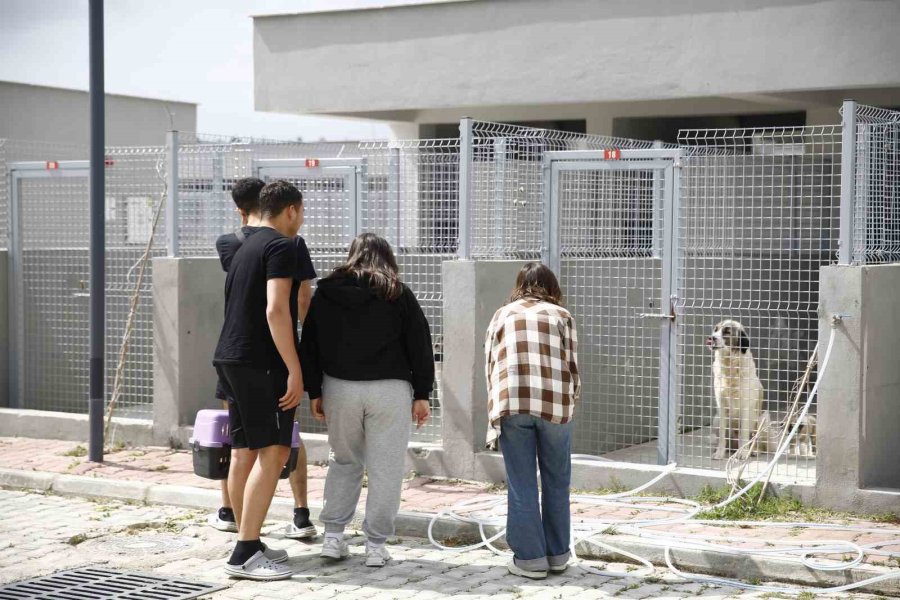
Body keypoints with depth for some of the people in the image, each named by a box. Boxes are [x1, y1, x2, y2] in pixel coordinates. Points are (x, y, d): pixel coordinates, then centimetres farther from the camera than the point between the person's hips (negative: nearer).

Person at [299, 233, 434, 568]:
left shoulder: (325, 292, 7)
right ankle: (376, 546, 3)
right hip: (389, 390, -3)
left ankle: (333, 537, 14)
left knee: (345, 462, 19)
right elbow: (420, 346, 0)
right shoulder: (398, 295, 1)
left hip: (339, 388, 3)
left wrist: (314, 392, 12)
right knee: (384, 469, 3)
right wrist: (422, 394, 4)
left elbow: (309, 345, 8)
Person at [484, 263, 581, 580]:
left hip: (512, 403, 0)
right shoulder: (561, 315, 15)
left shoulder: (503, 314, 17)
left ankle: (529, 558, 8)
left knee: (522, 486, 6)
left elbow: (490, 364, 13)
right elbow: (572, 365, 9)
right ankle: (557, 554, 20)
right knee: (556, 483, 13)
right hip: (555, 403, 0)